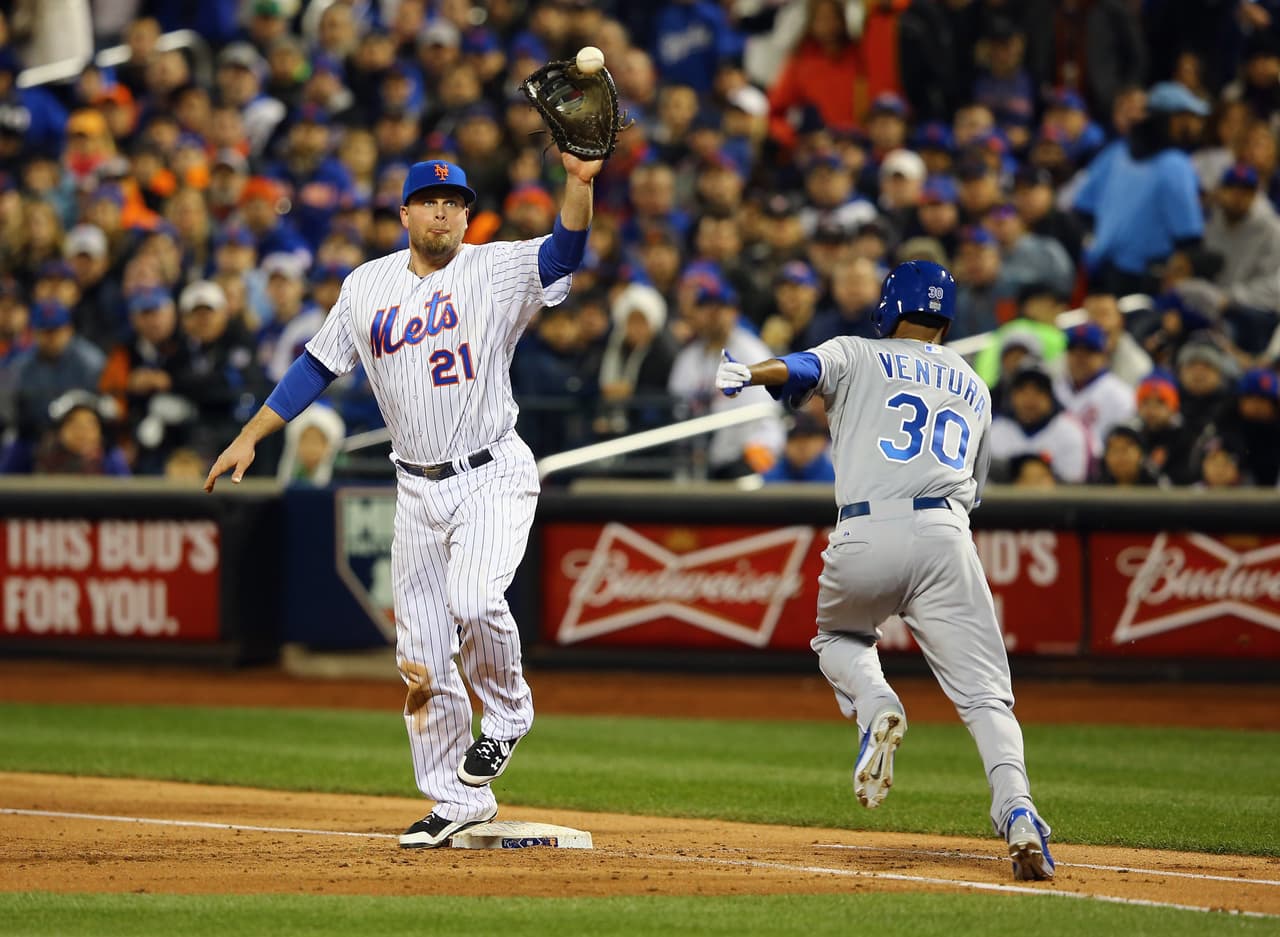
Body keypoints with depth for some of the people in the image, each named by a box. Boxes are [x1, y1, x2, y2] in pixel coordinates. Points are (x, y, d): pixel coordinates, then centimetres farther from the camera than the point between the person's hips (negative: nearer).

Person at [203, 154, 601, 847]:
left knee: (472, 599, -28)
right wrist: (249, 438, 11)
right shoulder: (367, 286, 9)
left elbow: (565, 250, -22)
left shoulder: (497, 271, -4)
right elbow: (318, 365, 15)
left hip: (494, 477, -5)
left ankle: (507, 711, 1)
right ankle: (458, 801, 14)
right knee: (422, 655, 3)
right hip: (418, 490, 5)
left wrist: (579, 181, -40)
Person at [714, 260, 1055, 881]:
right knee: (984, 694, -2)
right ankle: (1015, 810, -27)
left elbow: (802, 369, -5)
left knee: (839, 636, 29)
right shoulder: (974, 389, 28)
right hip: (945, 535, 2)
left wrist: (747, 375, -23)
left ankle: (875, 708, -3)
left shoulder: (858, 357, 17)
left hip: (865, 535, -2)